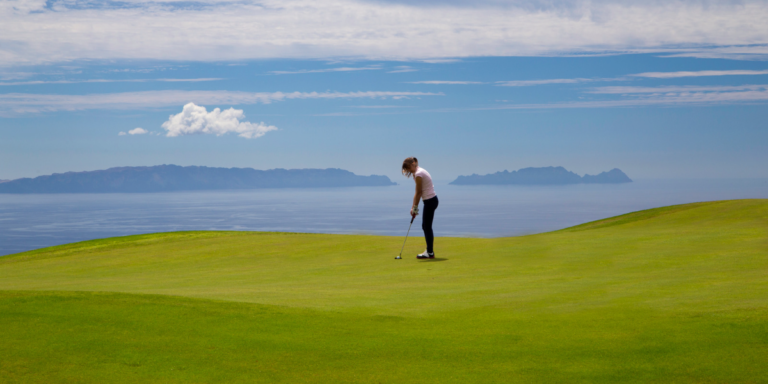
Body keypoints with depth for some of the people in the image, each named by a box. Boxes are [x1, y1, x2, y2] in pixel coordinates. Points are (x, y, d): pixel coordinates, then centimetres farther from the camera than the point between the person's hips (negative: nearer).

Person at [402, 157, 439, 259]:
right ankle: (429, 251, 18)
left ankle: (430, 253, 1)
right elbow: (418, 193, 14)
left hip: (430, 201, -10)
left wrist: (415, 208, -8)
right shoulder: (419, 172, 14)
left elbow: (418, 193, -14)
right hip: (432, 200, 10)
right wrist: (413, 207, 11)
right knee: (426, 226, 14)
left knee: (427, 227, -4)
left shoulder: (418, 174, -16)